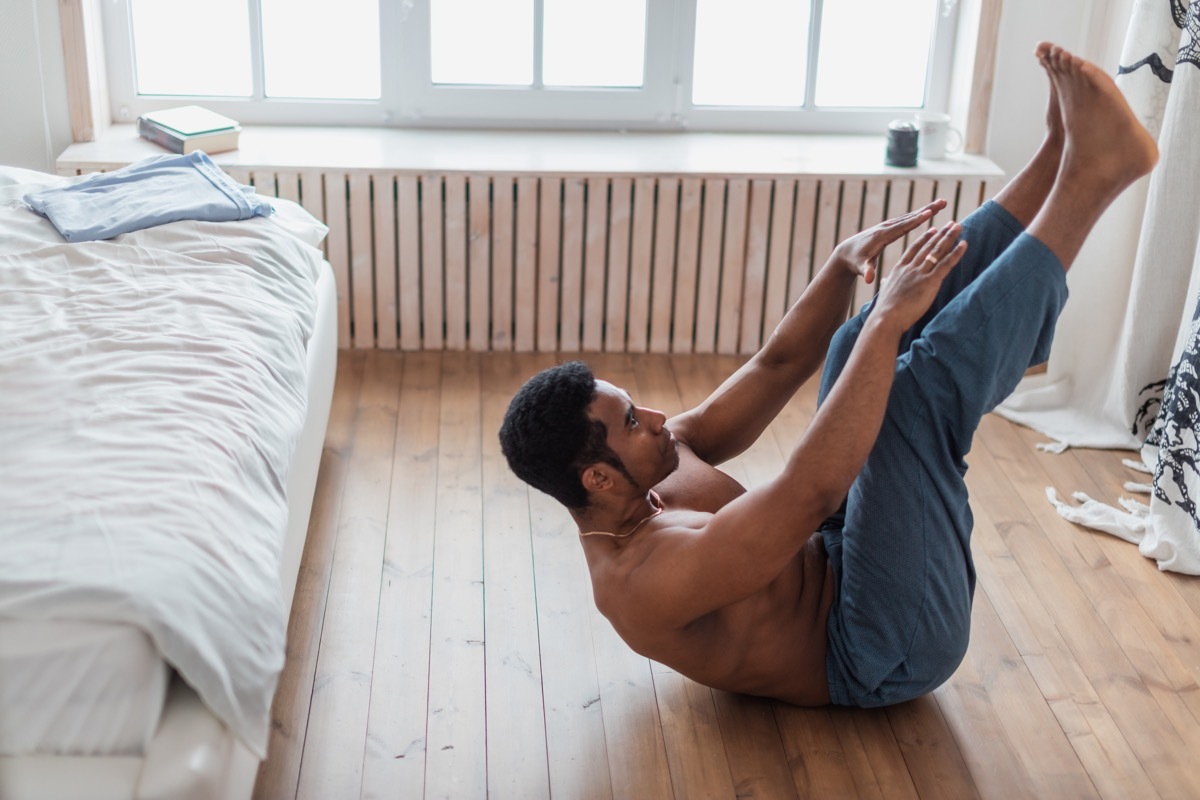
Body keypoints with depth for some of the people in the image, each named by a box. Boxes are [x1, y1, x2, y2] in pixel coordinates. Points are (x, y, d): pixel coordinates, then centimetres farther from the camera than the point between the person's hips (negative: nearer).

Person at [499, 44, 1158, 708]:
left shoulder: (663, 460, 0)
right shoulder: (641, 580, -30)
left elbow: (778, 364, 3)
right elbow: (812, 487, -41)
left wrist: (845, 262, -11)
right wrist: (889, 320, -37)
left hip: (836, 563, 9)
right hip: (890, 647, -9)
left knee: (864, 349, 4)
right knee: (923, 383, -29)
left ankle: (1063, 152, -3)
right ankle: (1091, 173, -18)